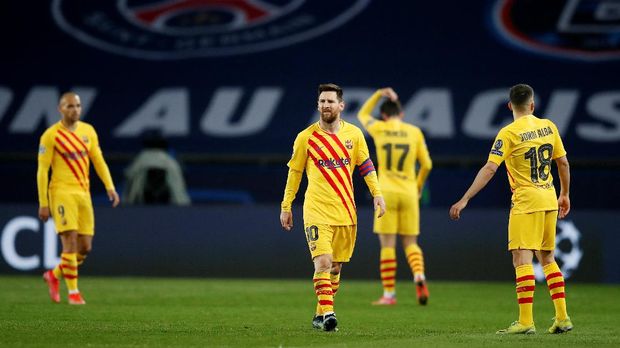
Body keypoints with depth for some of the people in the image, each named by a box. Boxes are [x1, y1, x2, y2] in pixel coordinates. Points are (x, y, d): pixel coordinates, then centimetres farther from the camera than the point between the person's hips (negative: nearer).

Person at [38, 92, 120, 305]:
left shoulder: (88, 131, 10)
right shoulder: (51, 135, -6)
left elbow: (98, 161, 14)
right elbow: (42, 170, -5)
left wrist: (110, 187, 1)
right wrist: (43, 203, -8)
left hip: (83, 193, 6)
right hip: (62, 192, -6)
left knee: (85, 247, 4)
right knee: (70, 241, -13)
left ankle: (54, 275, 27)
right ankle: (73, 292, -5)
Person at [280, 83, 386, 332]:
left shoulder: (353, 134, 5)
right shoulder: (306, 137, -1)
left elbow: (366, 165, 10)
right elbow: (294, 172, 6)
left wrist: (377, 194, -1)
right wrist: (286, 206, 7)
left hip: (345, 211, 3)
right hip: (317, 210, -3)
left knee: (336, 267, 8)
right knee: (323, 261, -18)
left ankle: (320, 316, 18)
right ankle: (327, 313, -20)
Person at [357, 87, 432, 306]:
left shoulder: (379, 129, 1)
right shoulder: (414, 132, 4)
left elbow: (362, 114, 24)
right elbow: (427, 165, 5)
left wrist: (380, 94, 24)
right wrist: (419, 186, 21)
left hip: (386, 192, -2)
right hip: (409, 193, 2)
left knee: (387, 244, 1)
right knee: (410, 243, 9)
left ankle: (389, 294, 0)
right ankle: (419, 276, -18)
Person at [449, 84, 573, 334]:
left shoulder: (509, 133, -10)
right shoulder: (548, 127, 7)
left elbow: (490, 169, -16)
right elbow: (563, 163, 13)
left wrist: (465, 199, -16)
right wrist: (564, 195, 26)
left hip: (526, 201, -6)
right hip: (549, 199, 6)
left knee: (522, 260, -7)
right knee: (547, 258, 16)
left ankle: (526, 322, -14)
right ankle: (562, 318, 14)